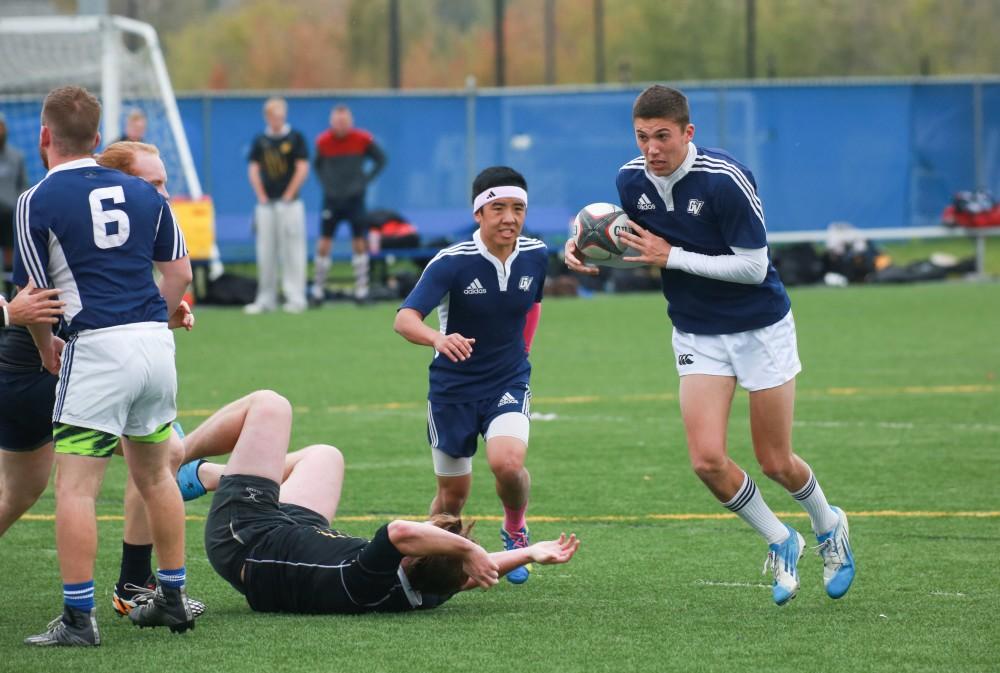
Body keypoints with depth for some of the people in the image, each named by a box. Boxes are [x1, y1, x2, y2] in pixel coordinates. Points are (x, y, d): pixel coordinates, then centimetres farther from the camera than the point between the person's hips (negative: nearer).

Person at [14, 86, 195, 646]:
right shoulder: (143, 192, 12)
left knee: (76, 487, -4)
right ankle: (173, 600, 24)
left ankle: (79, 618, -8)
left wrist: (46, 347, 18)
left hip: (97, 348, -6)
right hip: (157, 344, 6)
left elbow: (34, 295, 1)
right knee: (156, 475, 20)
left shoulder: (37, 201, -3)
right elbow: (180, 272, 15)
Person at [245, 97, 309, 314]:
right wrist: (262, 197, 0)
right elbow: (253, 170, 10)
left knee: (292, 250, -5)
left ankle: (296, 298, -3)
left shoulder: (295, 138, 0)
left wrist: (288, 196, -8)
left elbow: (302, 169, -4)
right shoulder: (260, 141, 11)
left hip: (289, 204, -4)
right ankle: (266, 298, 10)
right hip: (266, 204, 4)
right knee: (265, 252, 5)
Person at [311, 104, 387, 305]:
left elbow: (381, 160, 5)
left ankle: (361, 290, 9)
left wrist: (366, 179, -2)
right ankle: (318, 290, 5)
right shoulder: (323, 142, -4)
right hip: (331, 198, 0)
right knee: (324, 244, -3)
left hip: (355, 198, 0)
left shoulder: (363, 140, -7)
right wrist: (325, 183, 0)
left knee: (359, 243, 1)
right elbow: (317, 165, 14)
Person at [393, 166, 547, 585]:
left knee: (507, 462, -25)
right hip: (453, 389, -1)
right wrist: (438, 339, -52)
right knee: (453, 492, 6)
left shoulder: (536, 256, -6)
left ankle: (515, 529, 5)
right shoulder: (452, 263, -20)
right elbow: (405, 319, -32)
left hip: (509, 382, 1)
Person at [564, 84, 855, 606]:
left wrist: (672, 256, -23)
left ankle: (829, 528, 36)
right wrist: (584, 247, -7)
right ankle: (781, 543, 14)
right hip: (697, 336, 4)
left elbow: (753, 267, -23)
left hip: (760, 327, -4)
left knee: (775, 464, 3)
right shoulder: (631, 180, -6)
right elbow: (637, 243, 14)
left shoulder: (726, 180, -25)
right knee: (707, 459, -12)